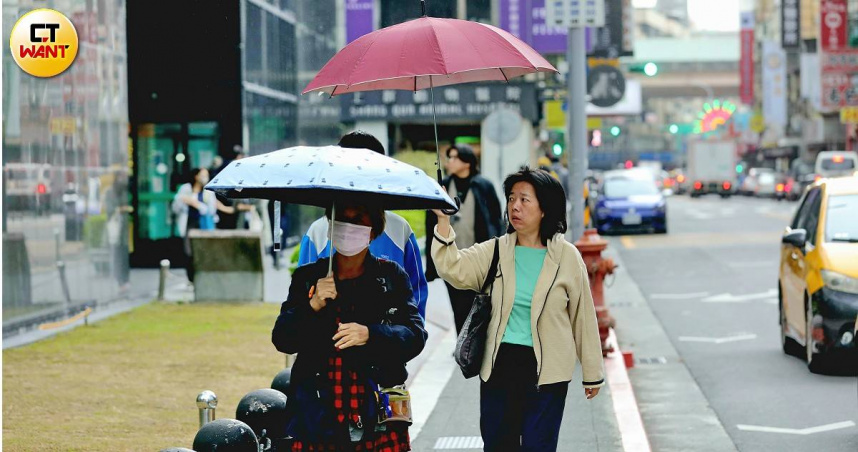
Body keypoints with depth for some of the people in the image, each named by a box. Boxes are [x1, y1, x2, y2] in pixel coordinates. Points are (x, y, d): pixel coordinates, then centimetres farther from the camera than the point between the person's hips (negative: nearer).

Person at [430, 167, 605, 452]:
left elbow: (583, 316, 3)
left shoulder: (566, 257, -2)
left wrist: (592, 373, 7)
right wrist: (443, 220, -24)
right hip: (499, 366, 3)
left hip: (546, 370, -3)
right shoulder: (495, 251, 3)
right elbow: (453, 269, -12)